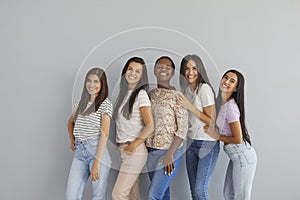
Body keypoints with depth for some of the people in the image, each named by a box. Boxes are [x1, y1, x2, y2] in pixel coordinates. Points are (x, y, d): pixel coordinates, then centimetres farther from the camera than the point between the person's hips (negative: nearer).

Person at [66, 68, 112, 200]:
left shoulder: (105, 104, -2)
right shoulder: (82, 103, 16)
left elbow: (104, 134, -10)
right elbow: (70, 122, 35)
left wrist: (96, 162, -17)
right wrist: (71, 139, 17)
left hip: (97, 150, -5)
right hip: (79, 151, 5)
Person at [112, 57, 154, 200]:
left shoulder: (141, 94, -10)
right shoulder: (124, 92, 12)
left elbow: (150, 126, -14)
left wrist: (133, 145, -15)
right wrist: (121, 145, 10)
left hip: (135, 151, -7)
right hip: (123, 150, 7)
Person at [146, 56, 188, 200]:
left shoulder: (177, 95, -8)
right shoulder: (150, 95, 8)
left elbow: (183, 128, -11)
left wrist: (170, 153, -17)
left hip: (170, 151, -5)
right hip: (151, 151, 5)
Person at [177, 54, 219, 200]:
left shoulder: (204, 88, -13)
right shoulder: (186, 89, 9)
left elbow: (211, 120, -13)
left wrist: (190, 107, -17)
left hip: (207, 144, -7)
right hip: (191, 143, 7)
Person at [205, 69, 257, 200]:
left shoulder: (231, 107, -22)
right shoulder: (221, 102, 4)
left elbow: (238, 139, -20)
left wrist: (217, 136, -11)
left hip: (243, 157, -9)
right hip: (236, 156, 9)